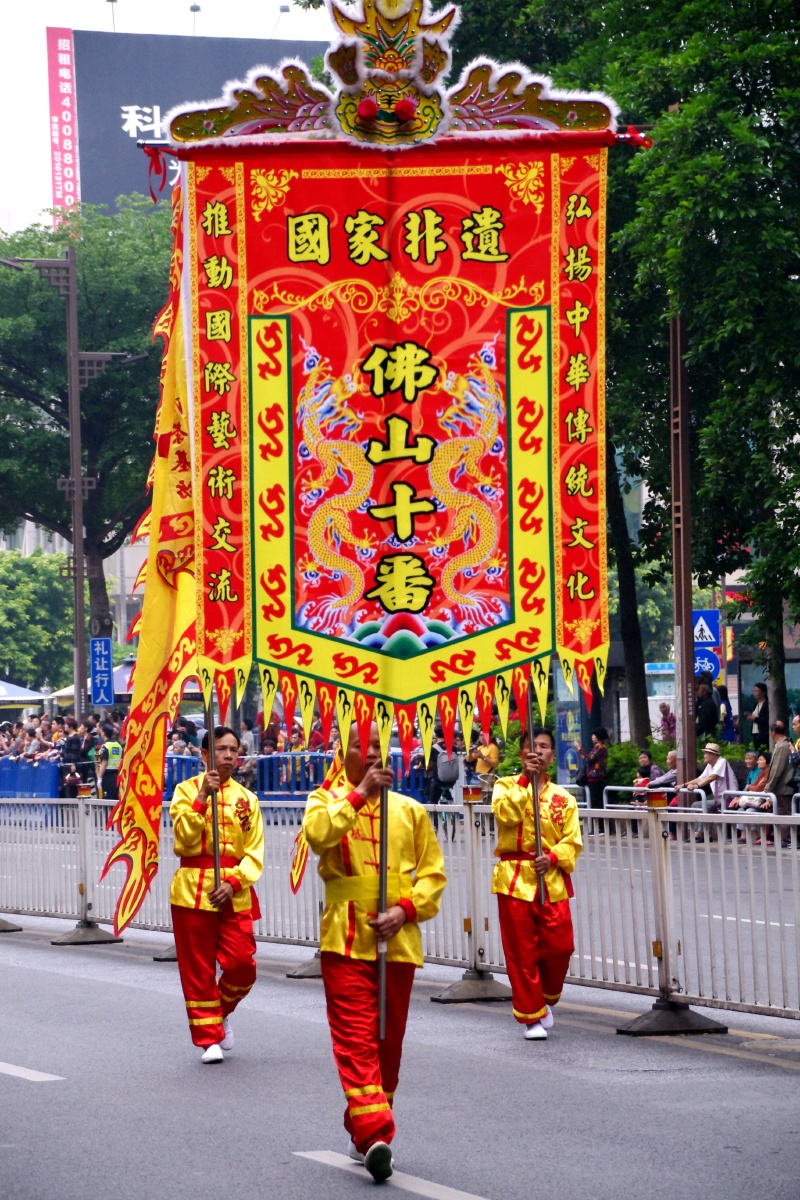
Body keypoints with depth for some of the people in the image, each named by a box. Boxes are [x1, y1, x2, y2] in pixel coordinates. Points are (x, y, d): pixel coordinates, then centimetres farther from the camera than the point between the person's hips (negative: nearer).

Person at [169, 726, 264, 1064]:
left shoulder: (246, 798, 8)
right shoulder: (187, 790, 1)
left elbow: (255, 852, 3)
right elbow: (185, 839, -13)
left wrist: (234, 882, -12)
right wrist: (203, 797, -19)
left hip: (236, 893, 2)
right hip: (193, 889, -2)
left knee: (242, 965, -6)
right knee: (198, 969, 1)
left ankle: (221, 1012, 23)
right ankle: (209, 1038, 12)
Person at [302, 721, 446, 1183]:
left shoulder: (410, 810, 9)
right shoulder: (327, 800, 5)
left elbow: (433, 873, 8)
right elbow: (317, 834, -18)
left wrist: (405, 909, -8)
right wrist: (359, 793, -19)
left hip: (398, 942, 3)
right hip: (346, 941, -3)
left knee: (388, 1042, 8)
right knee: (356, 1040, -13)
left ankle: (365, 1131, 22)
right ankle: (374, 1133, -21)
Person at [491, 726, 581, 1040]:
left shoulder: (563, 798, 10)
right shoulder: (506, 786, 7)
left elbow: (573, 841, 5)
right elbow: (505, 813, -15)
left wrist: (552, 857, -12)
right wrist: (526, 781, -14)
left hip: (552, 880, 1)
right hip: (515, 878, -1)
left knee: (559, 946, -4)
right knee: (521, 952, -1)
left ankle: (547, 1001, 23)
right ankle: (532, 1017, 7)